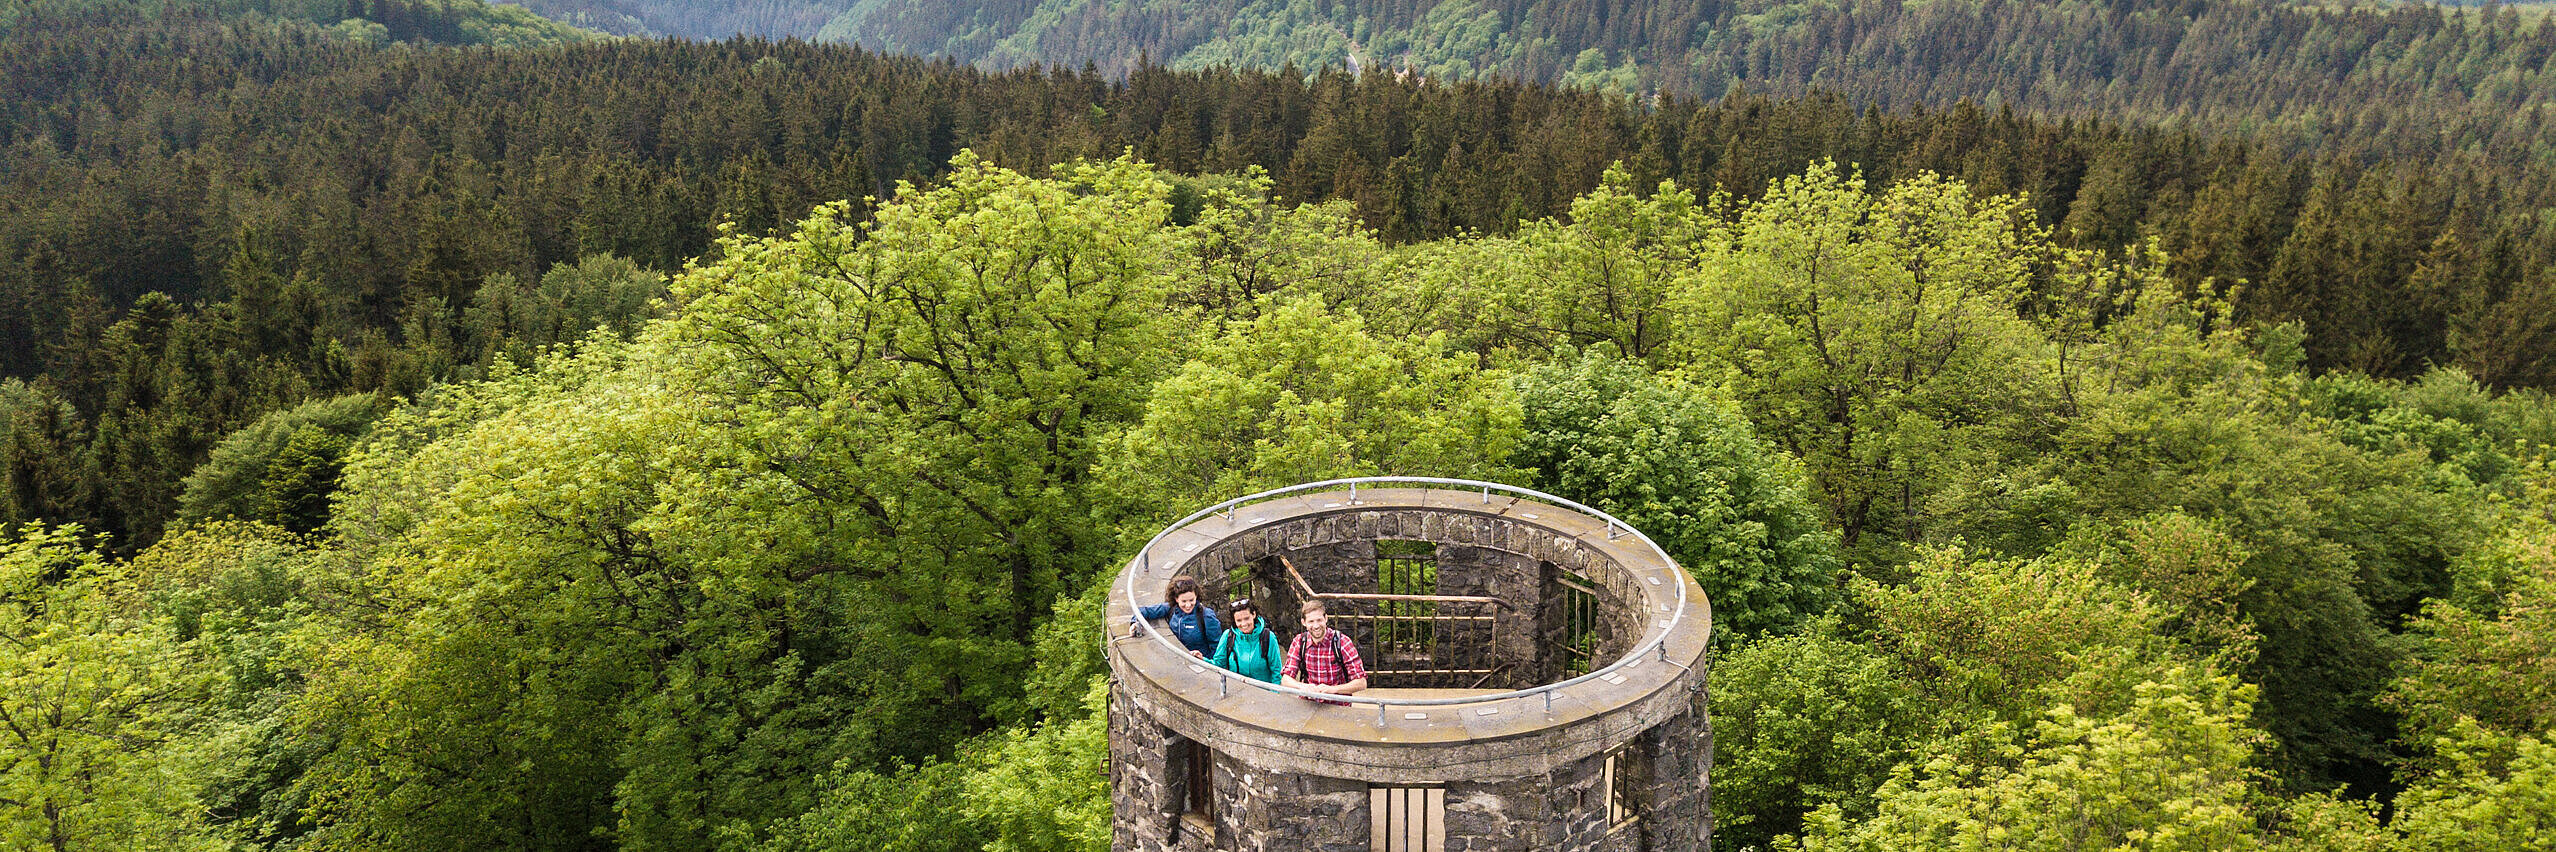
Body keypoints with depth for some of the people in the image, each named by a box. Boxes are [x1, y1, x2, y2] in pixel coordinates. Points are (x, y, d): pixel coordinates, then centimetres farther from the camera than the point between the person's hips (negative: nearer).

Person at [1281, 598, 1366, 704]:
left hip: (1338, 707, -3)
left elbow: (1361, 683, -11)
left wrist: (1332, 689, -25)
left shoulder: (1342, 643, -9)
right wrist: (1303, 686, -20)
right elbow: (1285, 679, 1)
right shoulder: (1299, 642, 1)